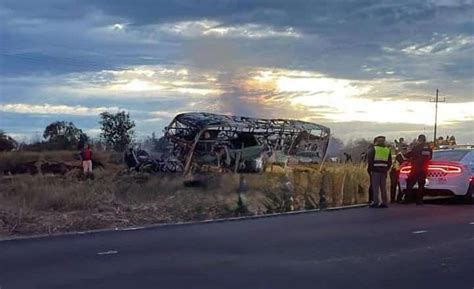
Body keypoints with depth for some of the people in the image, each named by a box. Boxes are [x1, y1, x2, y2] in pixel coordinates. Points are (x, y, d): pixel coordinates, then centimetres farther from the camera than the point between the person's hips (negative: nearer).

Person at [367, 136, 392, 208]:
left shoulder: (373, 149, -1)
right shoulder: (387, 150, 12)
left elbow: (370, 161, -6)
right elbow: (390, 162, 13)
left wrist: (369, 169, 2)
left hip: (376, 170, -4)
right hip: (384, 171, 4)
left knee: (375, 187, -4)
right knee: (383, 187, 9)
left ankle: (375, 202, -8)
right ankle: (384, 203, 10)